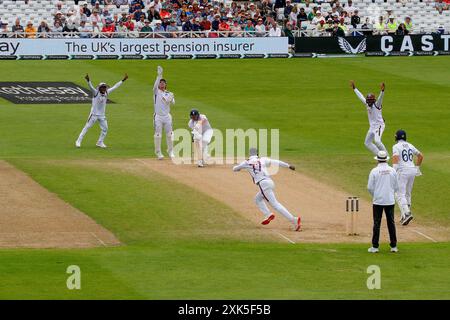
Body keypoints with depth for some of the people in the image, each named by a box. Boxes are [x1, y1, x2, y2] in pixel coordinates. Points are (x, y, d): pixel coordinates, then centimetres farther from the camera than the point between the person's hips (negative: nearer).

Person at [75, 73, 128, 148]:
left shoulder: (106, 93, 4)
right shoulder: (96, 93, -11)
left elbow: (114, 87, 8)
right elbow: (91, 87, -28)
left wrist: (123, 80, 8)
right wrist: (88, 80, -48)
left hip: (102, 115, 6)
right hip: (94, 114, -6)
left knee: (105, 129, 7)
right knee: (87, 127, -4)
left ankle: (100, 142, 22)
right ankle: (78, 141, 0)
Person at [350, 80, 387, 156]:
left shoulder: (377, 104, -12)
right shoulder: (367, 104, 8)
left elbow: (380, 98, -30)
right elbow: (360, 96, 17)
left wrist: (382, 91, -48)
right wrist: (354, 88, 22)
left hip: (379, 125, -9)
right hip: (372, 126, 9)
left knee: (377, 141, -27)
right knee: (367, 143, 12)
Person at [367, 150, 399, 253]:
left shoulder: (374, 171, -6)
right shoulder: (392, 171, 1)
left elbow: (370, 187, -5)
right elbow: (396, 187, 5)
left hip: (378, 201, -2)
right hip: (390, 201, 2)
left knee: (377, 223, 2)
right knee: (391, 223, 8)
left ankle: (375, 246, 2)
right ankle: (393, 246, 9)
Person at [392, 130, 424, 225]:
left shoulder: (396, 146, -5)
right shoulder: (410, 146, 14)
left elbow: (395, 158, -21)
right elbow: (420, 156, 21)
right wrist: (417, 167, 30)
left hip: (402, 171, -6)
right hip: (412, 170, 7)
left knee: (400, 195, -7)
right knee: (407, 194, 18)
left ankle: (407, 214, -26)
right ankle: (404, 216, 21)